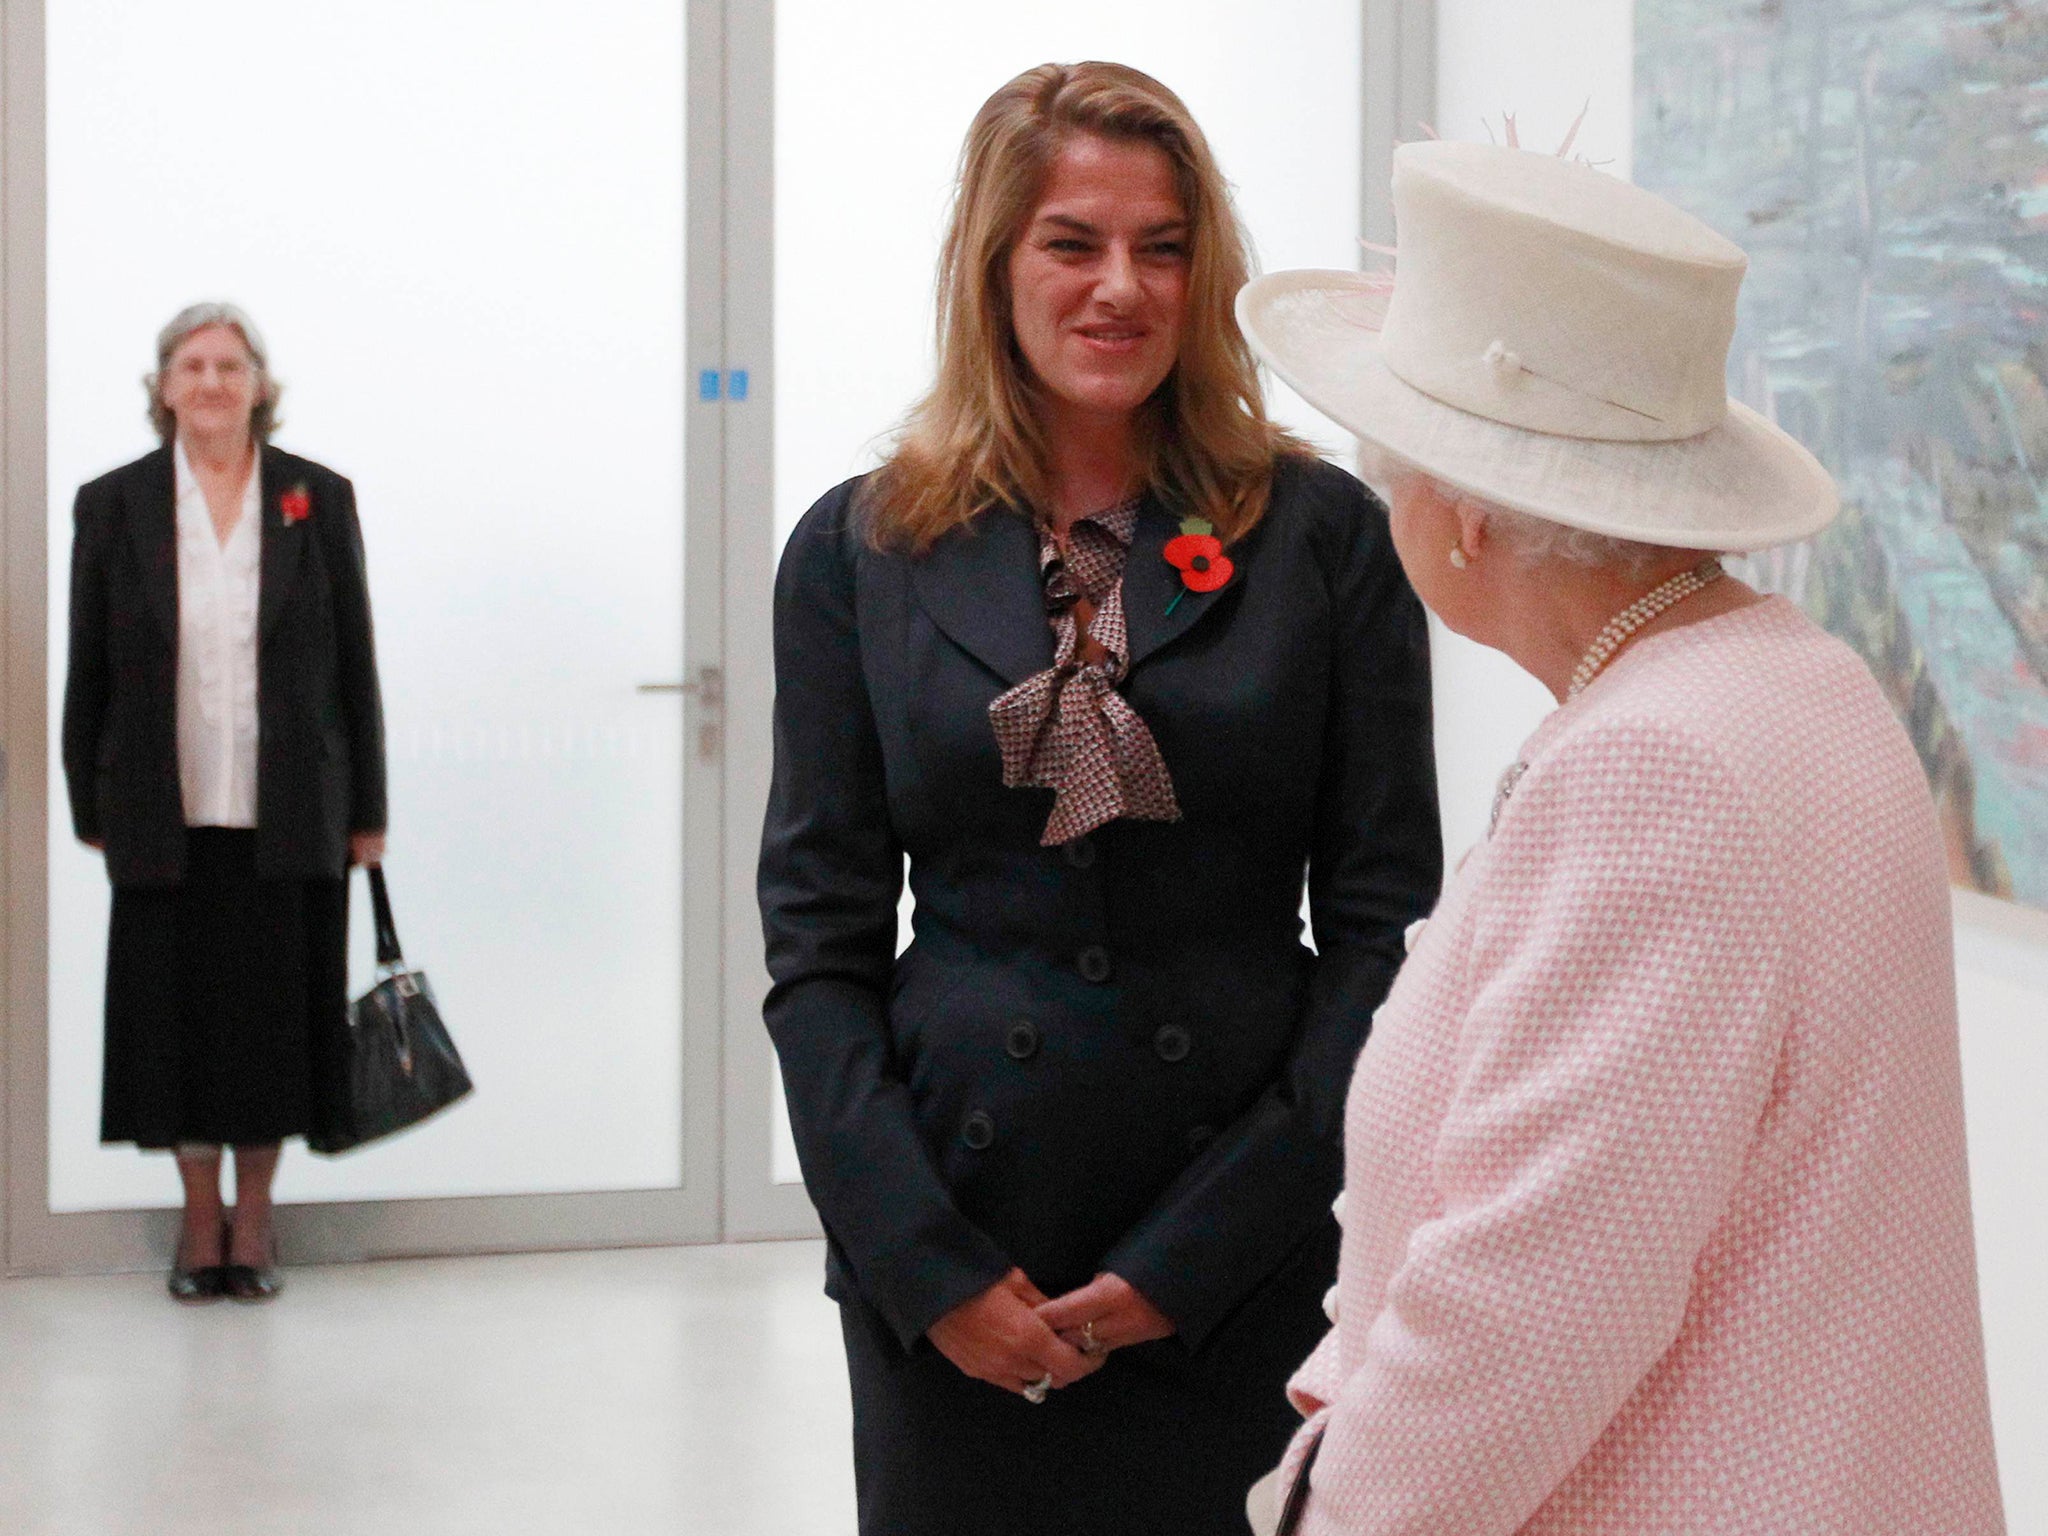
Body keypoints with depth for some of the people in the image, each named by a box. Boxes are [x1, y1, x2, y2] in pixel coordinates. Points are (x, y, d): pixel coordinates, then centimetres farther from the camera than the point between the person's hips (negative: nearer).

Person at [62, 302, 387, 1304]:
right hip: (166, 820, 0)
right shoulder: (114, 506, 4)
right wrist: (91, 811, 3)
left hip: (287, 819, 0)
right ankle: (200, 1223, 20)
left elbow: (353, 663, 4)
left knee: (274, 1018, 5)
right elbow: (88, 674, 6)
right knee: (177, 1019, 5)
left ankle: (254, 1220, 20)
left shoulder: (319, 500, 3)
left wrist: (366, 811, 3)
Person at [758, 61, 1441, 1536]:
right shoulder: (860, 554, 4)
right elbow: (818, 943, 3)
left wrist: (1192, 1251, -8)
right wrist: (929, 1263, -8)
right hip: (948, 1270, 1)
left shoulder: (1325, 534, 1)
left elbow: (1383, 922, -1)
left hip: (1248, 1263, -1)